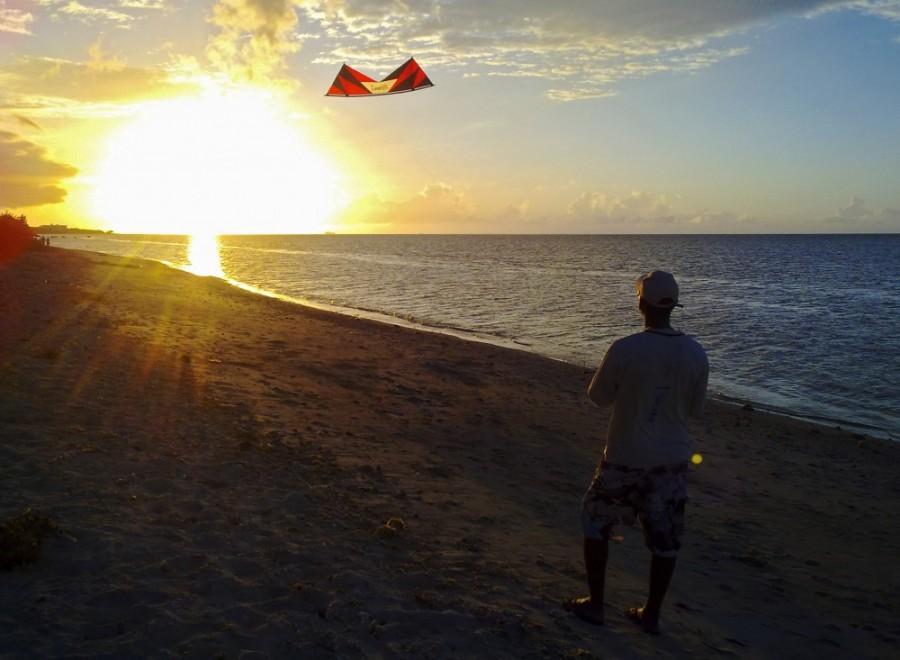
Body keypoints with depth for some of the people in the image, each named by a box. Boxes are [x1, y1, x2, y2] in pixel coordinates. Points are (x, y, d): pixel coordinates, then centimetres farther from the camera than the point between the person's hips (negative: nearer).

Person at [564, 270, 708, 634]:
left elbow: (598, 396, -5)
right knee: (665, 538, 15)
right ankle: (652, 613, 26)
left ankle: (594, 603, 23)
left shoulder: (624, 350, -19)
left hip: (626, 458, -3)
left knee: (596, 524, 17)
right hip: (672, 460, 4)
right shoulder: (696, 354, -7)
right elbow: (695, 409, 5)